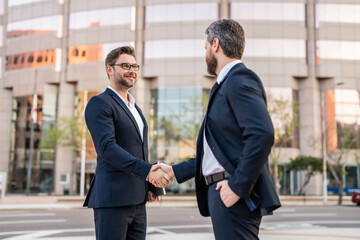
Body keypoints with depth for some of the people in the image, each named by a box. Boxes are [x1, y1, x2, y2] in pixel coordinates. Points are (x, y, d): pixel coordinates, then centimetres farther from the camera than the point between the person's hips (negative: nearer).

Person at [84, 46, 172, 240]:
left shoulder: (134, 108, 21)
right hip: (112, 200, -8)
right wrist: (147, 170, -28)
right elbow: (107, 147, -20)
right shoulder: (99, 103, -6)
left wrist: (148, 185, 12)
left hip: (137, 201, 8)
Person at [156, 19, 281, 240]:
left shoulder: (239, 79, -10)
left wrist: (238, 186, -22)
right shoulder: (226, 85, 20)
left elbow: (262, 135, -25)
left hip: (235, 196, -10)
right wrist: (176, 171, 23)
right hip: (222, 191, 10)